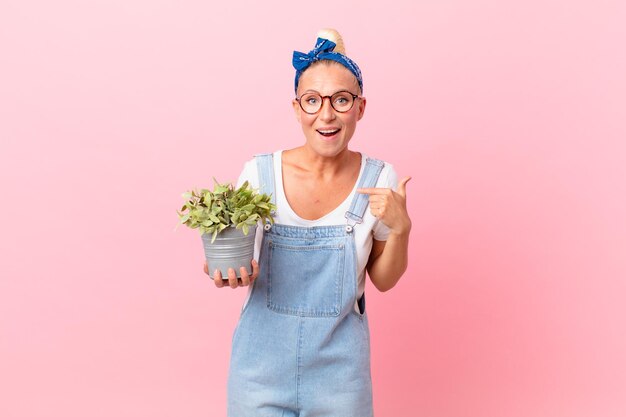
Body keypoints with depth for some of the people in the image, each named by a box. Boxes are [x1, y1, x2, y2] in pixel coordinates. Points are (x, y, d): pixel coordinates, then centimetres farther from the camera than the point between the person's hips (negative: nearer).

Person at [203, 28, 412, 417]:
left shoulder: (379, 179, -8)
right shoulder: (259, 173, -11)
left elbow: (384, 281, 0)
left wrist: (400, 227, -17)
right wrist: (227, 270, -20)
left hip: (339, 366, 1)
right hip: (264, 360, 0)